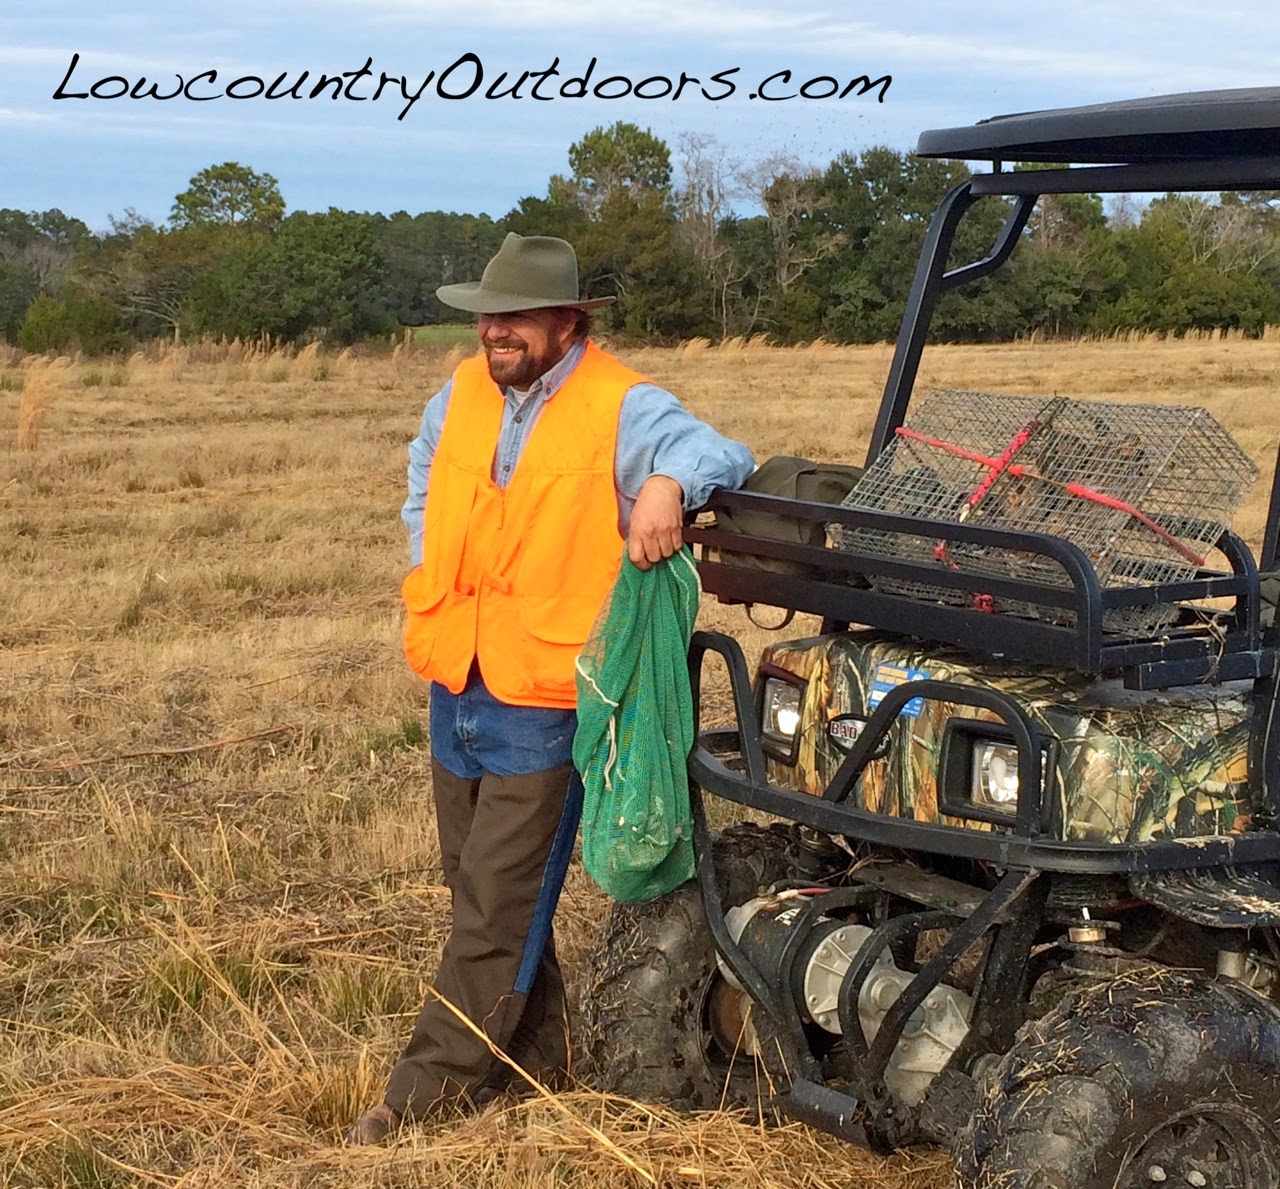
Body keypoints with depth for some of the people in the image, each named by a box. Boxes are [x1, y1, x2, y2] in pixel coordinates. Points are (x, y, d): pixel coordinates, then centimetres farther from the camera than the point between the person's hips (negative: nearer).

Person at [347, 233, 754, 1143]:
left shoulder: (622, 408, -13)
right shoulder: (463, 393, 8)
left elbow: (723, 458, -23)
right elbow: (424, 480, 27)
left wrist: (667, 483, -43)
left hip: (545, 698, -7)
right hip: (455, 684, 7)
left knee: (497, 904, -2)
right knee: (486, 889, 16)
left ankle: (434, 1085, 7)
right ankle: (535, 1059, 30)